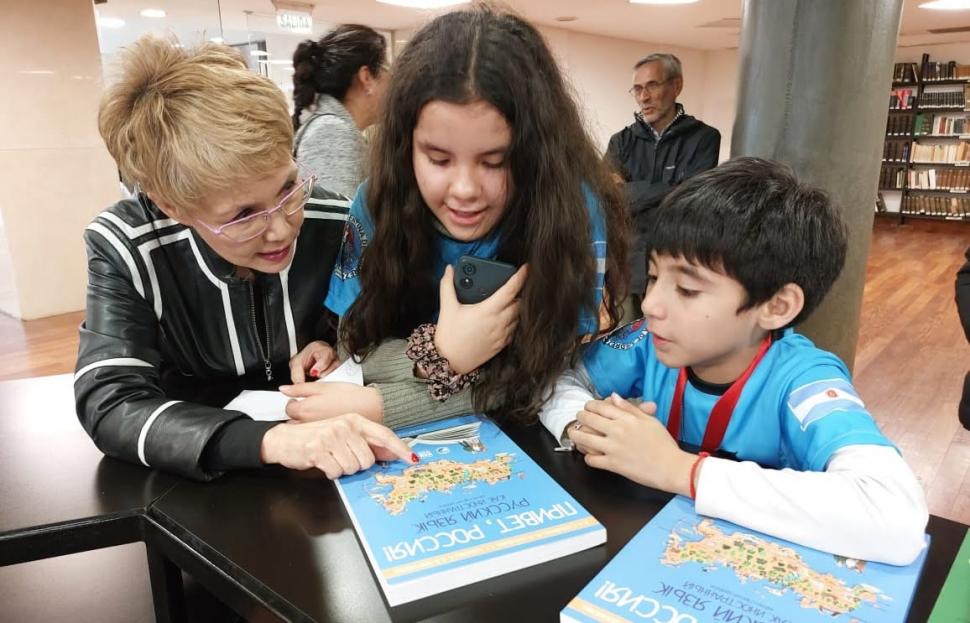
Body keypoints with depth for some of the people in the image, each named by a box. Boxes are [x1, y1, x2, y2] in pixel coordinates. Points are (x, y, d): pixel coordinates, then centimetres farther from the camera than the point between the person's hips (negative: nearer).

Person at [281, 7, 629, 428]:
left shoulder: (575, 210, -22)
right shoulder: (379, 202, -14)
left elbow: (537, 376, -19)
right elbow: (358, 345, -8)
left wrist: (378, 406, -26)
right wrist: (438, 354, -29)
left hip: (527, 439, -1)